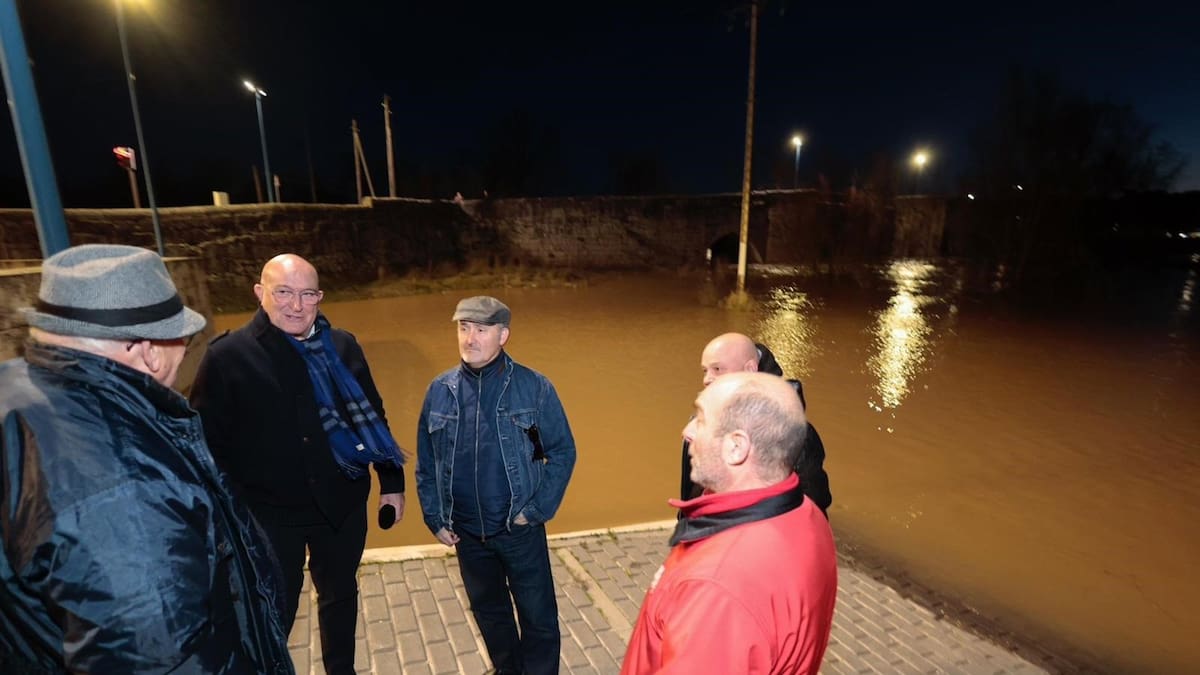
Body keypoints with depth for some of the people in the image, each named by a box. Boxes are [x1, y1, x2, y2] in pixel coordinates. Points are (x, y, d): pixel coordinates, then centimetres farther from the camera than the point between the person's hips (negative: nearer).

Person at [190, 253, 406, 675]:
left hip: (341, 505, 3)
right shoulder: (227, 355, -11)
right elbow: (209, 439, -8)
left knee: (341, 595, 22)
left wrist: (392, 481, 4)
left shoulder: (342, 346, -3)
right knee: (275, 613, 15)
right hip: (269, 514, -3)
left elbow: (373, 417, 3)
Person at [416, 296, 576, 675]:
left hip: (520, 529, -3)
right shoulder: (440, 391, -4)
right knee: (488, 611, 24)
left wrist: (537, 510, -10)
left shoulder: (534, 388, -14)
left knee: (538, 616, 10)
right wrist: (435, 519, 3)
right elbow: (426, 462, 5)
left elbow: (563, 452, -7)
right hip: (466, 532, 4)